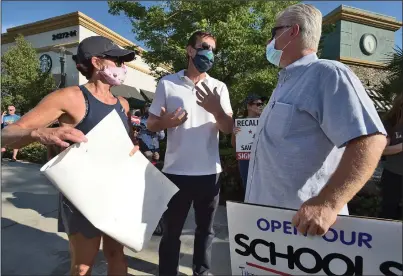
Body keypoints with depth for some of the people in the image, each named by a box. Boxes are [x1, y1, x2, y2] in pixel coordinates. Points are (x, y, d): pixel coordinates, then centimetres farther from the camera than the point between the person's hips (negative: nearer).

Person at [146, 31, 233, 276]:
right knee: (171, 231, 11)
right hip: (176, 172, -2)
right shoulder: (167, 83, 1)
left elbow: (229, 128, -2)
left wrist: (216, 110, -23)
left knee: (206, 230, 17)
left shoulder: (219, 87, 6)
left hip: (210, 172, 3)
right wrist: (165, 122, -20)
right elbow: (151, 123, 3)